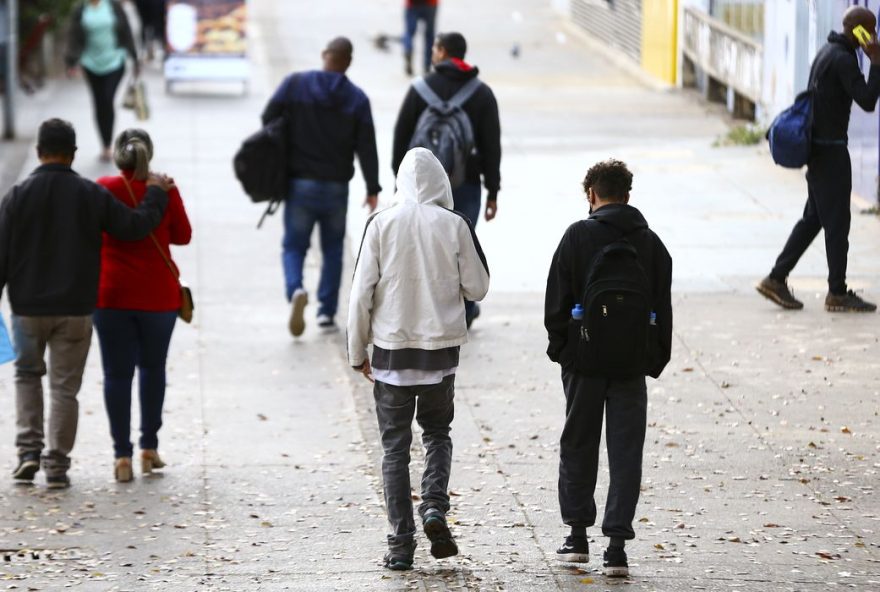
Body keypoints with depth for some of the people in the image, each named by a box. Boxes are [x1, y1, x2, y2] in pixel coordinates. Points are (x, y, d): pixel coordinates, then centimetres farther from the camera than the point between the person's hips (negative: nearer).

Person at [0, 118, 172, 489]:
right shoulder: (92, 195, -5)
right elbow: (134, 226, -1)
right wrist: (156, 195, 16)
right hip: (76, 309, 0)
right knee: (64, 386, 6)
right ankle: (57, 465, 5)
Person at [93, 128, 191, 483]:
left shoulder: (103, 189, -7)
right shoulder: (165, 191, -5)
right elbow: (183, 236, 5)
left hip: (111, 293, -1)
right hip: (157, 294, 1)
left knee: (117, 373, 3)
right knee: (152, 368, 18)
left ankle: (122, 456, -2)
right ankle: (149, 447, 16)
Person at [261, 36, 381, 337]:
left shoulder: (295, 84, -6)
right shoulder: (357, 98, -5)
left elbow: (269, 119, -5)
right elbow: (367, 147, -6)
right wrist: (373, 188, 2)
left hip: (299, 184, 0)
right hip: (336, 187, 0)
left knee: (294, 246, 7)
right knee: (333, 250, 15)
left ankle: (295, 289, -22)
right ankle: (327, 312, 11)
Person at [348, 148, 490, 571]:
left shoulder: (381, 224, -5)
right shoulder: (455, 225, -5)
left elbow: (362, 292, -4)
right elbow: (477, 288, 0)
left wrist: (357, 351, 4)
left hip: (390, 348, 0)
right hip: (441, 347, 0)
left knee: (395, 445, 7)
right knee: (437, 432, 19)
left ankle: (401, 543, 5)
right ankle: (435, 507, -5)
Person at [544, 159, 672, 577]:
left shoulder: (578, 236, -5)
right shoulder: (651, 243, 5)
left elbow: (557, 300, -5)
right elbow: (662, 308, 6)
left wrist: (559, 346, 5)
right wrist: (656, 358, 12)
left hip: (585, 358, -2)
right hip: (631, 363, 2)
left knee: (578, 445, 13)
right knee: (626, 452, 3)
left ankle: (578, 534, 18)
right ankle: (617, 545, -3)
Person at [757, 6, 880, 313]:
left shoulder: (827, 52, 13)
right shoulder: (843, 59, -18)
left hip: (817, 146, 10)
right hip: (831, 149, -10)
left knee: (813, 218, 13)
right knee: (837, 221, -2)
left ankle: (776, 279, 12)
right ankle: (837, 293, 3)